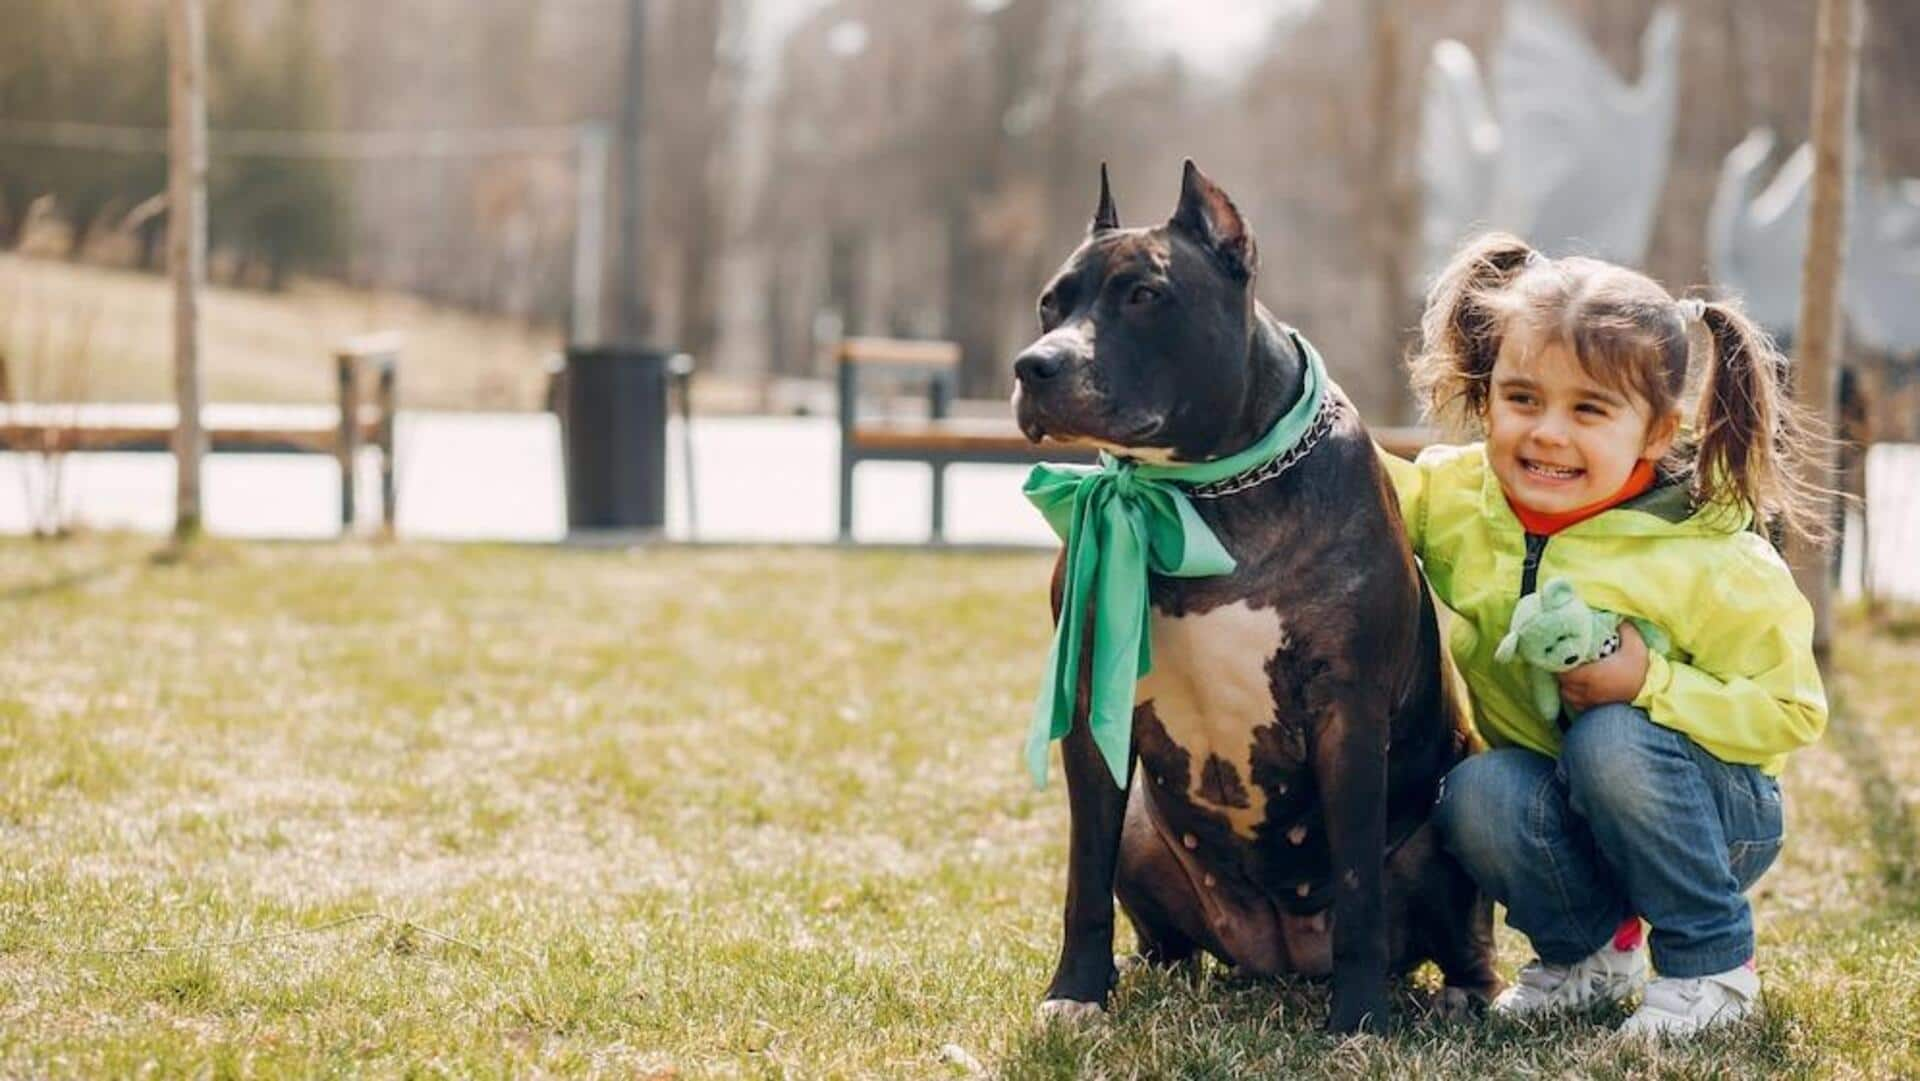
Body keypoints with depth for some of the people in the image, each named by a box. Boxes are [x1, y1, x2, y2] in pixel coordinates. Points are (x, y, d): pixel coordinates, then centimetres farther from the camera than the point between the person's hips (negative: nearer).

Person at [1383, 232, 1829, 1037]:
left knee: (1611, 739, -35)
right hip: (1548, 803, 4)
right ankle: (1589, 951, 1)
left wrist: (1652, 685, -32)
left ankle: (1711, 966, -13)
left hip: (1712, 815, -3)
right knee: (1475, 795, -29)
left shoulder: (1715, 567, -22)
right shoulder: (1456, 496, -9)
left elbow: (1792, 713, -18)